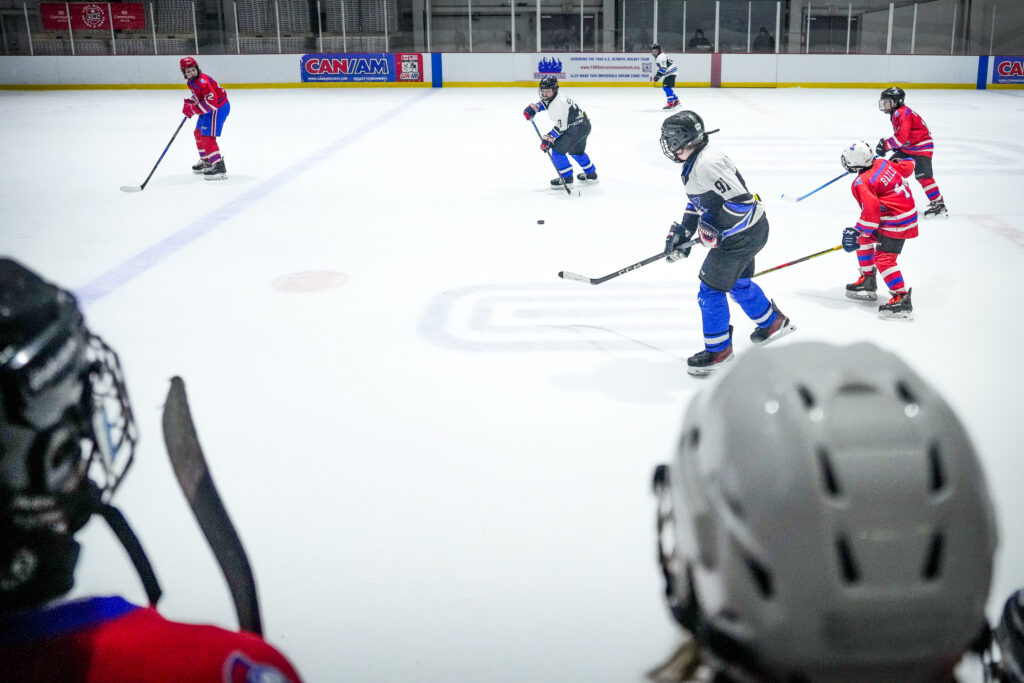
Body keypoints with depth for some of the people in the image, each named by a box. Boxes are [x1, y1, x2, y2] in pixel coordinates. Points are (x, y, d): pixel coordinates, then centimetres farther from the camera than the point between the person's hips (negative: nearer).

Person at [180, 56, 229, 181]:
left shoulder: (203, 81, -27)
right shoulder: (192, 81, 5)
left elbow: (211, 102, -34)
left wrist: (193, 109, -27)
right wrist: (189, 103, 4)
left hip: (218, 108, -11)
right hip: (209, 109, 11)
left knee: (207, 136, -18)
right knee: (199, 133, 22)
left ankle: (219, 167, -23)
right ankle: (206, 161, 38)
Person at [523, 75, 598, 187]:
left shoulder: (559, 103, -27)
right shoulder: (551, 98, 3)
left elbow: (561, 126, -27)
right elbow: (543, 103, 28)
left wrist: (549, 139, -26)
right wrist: (532, 108, 10)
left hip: (577, 127, -11)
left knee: (557, 149, -11)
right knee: (576, 151, 30)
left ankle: (567, 178, -3)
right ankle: (591, 174, 47)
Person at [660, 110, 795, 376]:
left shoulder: (708, 164, -27)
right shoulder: (693, 164, 8)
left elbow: (742, 201, -30)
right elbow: (697, 203, 20)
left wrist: (714, 230, -22)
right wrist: (682, 233, 12)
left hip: (744, 233, -11)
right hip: (742, 231, 11)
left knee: (711, 288, -4)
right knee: (737, 282, 27)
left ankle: (718, 349, 10)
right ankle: (773, 322, 48)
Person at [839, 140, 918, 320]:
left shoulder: (862, 183, -22)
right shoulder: (883, 163, 1)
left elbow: (871, 212, -27)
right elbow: (907, 167, 15)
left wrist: (857, 233, -19)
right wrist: (898, 162, 37)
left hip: (897, 223, -11)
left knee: (883, 258, -14)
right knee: (864, 239, 20)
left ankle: (902, 299, -19)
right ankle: (867, 283, 26)